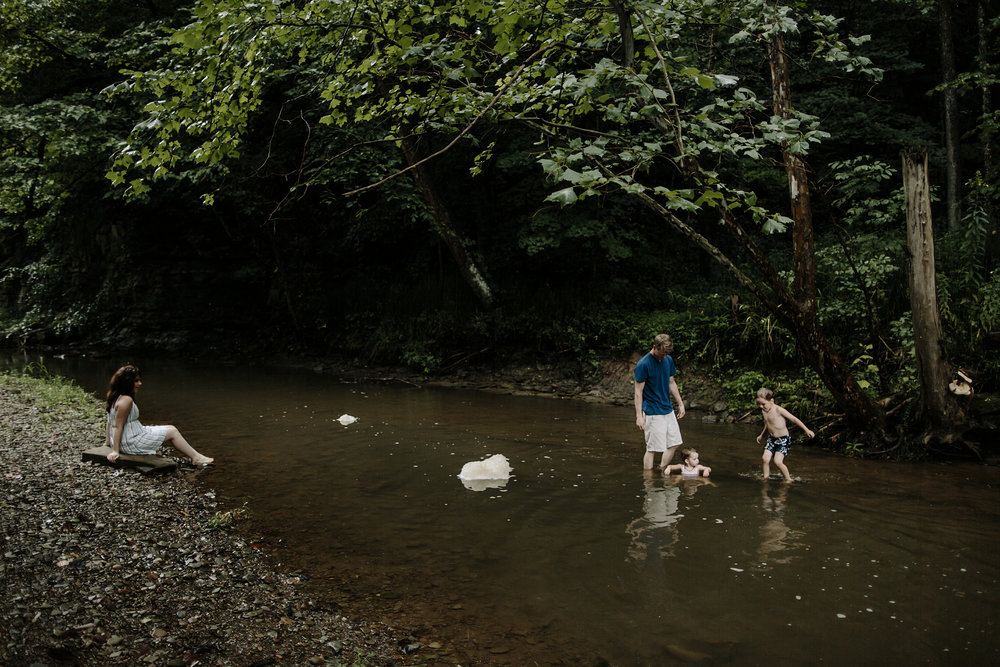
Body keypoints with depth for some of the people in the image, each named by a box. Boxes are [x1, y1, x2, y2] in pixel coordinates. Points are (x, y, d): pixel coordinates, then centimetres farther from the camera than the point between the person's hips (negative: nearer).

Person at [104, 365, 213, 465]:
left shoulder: (114, 397, 8)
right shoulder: (126, 400, -23)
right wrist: (115, 451, -22)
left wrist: (109, 442, 20)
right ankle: (196, 458, 10)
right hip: (131, 443, -11)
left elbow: (110, 423, 14)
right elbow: (118, 426, -23)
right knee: (172, 432, 0)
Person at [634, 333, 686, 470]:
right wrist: (639, 416, -17)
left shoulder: (668, 360, 6)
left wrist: (680, 404, 17)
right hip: (652, 412, -7)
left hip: (668, 409, 7)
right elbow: (638, 392, -13)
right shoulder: (643, 365, -15)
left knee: (674, 443, 7)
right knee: (652, 448, -5)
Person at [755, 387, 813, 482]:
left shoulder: (778, 410, -19)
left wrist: (806, 430, -18)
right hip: (771, 439, 7)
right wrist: (761, 436, 36)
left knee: (777, 461, -15)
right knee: (765, 458, -5)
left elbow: (794, 419, -16)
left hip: (783, 439, -7)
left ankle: (788, 479, 1)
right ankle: (766, 477, 10)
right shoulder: (764, 411, 5)